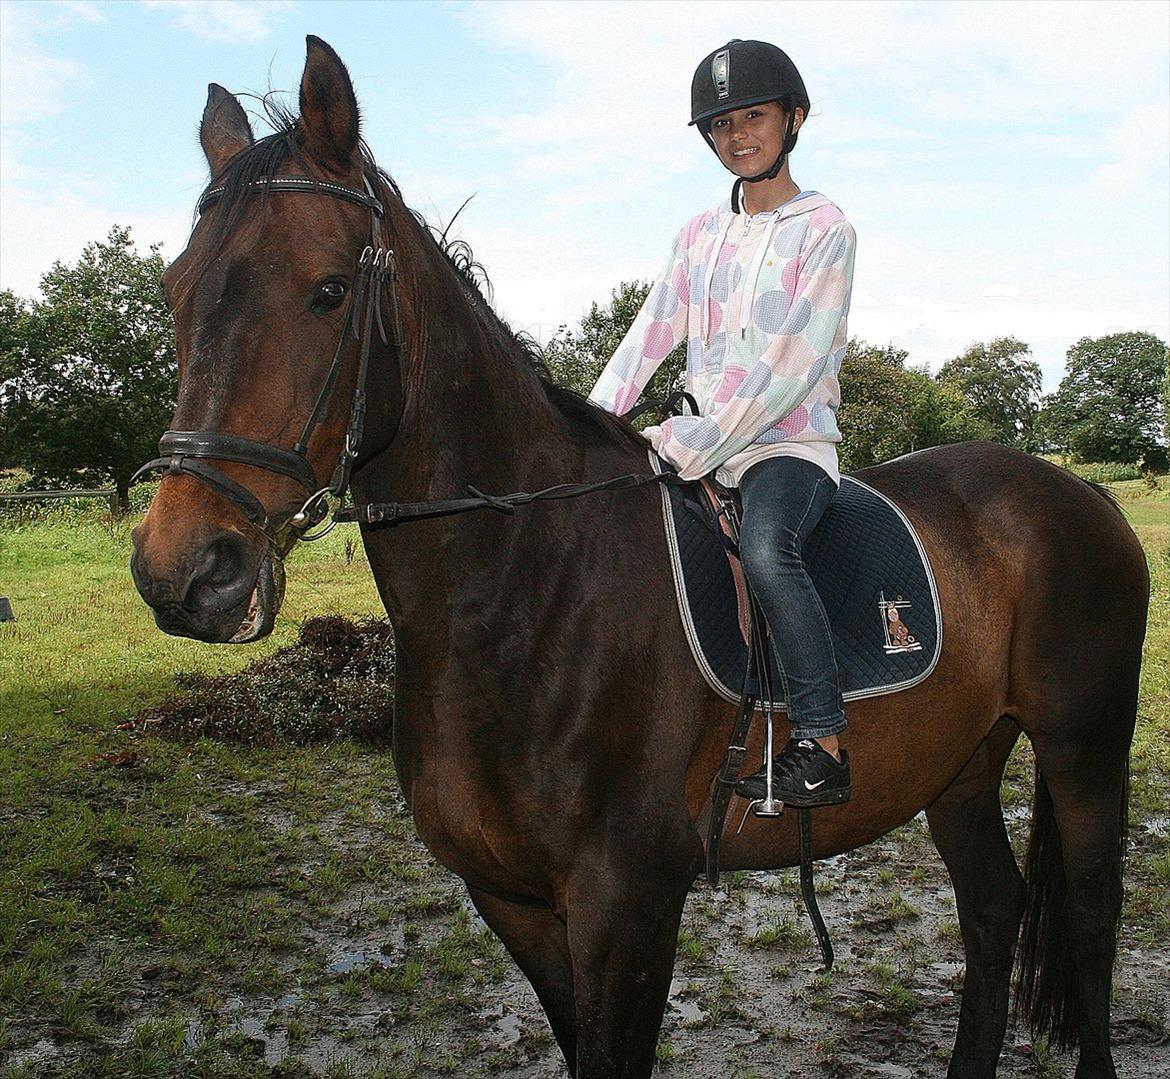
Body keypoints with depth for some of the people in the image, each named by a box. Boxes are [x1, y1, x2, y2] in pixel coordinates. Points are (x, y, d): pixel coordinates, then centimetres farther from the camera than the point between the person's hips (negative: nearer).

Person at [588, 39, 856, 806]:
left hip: (791, 444, -6)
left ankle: (823, 749, -28)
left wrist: (698, 445, -20)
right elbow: (651, 334, 7)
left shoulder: (825, 231, -2)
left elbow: (791, 366, -13)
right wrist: (594, 424, -8)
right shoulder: (700, 234, 16)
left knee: (766, 547, -35)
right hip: (702, 447, 6)